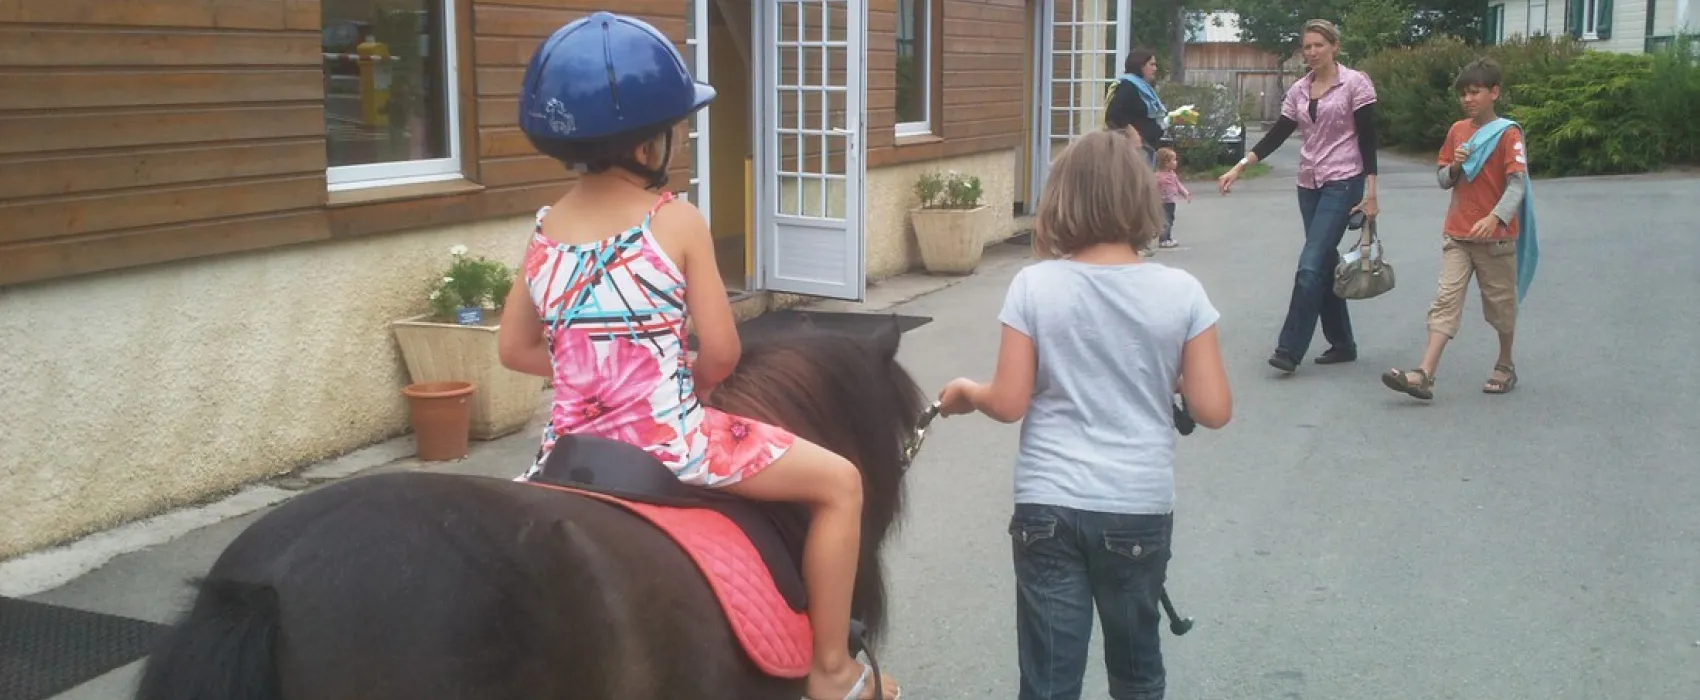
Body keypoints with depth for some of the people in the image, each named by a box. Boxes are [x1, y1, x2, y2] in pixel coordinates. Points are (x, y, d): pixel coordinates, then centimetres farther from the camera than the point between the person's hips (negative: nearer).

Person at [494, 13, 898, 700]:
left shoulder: (546, 229, 3)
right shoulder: (676, 222, -11)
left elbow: (516, 349, 11)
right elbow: (721, 354, -10)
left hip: (574, 442, 6)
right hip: (666, 439, -6)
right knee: (838, 483, 8)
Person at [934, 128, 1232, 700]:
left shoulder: (1034, 286, -8)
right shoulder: (1180, 292, -6)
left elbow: (1010, 404, -7)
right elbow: (1213, 411, -5)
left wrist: (967, 391, 13)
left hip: (1048, 508, -1)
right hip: (1140, 509, 1)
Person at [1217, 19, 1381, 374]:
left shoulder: (1356, 83, -6)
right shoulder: (1298, 90, 9)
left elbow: (1367, 139, -8)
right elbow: (1276, 135, 8)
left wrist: (1371, 192, -12)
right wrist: (1239, 167, -3)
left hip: (1343, 183, -6)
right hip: (1309, 185, 6)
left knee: (1310, 265, -14)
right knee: (1324, 264, 10)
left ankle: (1289, 349, -12)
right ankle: (1342, 343, 22)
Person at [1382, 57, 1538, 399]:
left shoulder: (1508, 134, -9)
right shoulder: (1457, 131, 8)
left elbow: (1517, 183, -17)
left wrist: (1495, 218, -33)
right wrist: (1455, 167, -9)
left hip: (1496, 235, -4)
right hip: (1457, 234, 4)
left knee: (1501, 302, 10)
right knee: (1446, 300, -6)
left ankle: (1505, 366, 30)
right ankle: (1424, 375, -16)